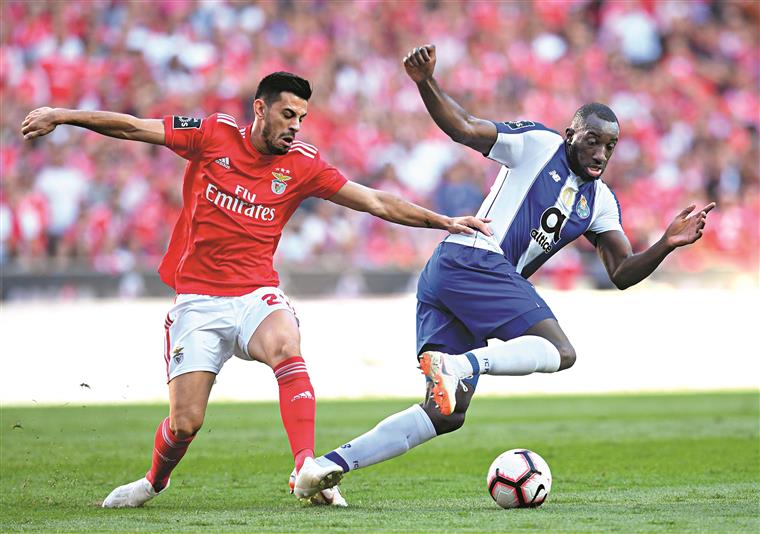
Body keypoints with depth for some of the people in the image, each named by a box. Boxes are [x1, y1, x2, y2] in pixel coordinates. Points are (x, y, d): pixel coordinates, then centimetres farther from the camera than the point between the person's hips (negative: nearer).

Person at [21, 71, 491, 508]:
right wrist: (61, 115, -1)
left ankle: (307, 470, -37)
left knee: (286, 346, -35)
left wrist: (443, 221, -5)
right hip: (198, 300, 0)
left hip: (257, 294, 1)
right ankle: (154, 483, 29)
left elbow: (378, 203, 2)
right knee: (185, 423, -5)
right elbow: (134, 128, 2)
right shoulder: (214, 136, -3)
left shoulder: (302, 164, 0)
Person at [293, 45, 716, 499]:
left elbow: (622, 274, 13)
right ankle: (457, 365, -34)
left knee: (446, 415, 2)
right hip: (473, 260, -8)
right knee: (560, 352, -18)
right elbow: (463, 128, -6)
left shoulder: (601, 202, 22)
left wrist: (668, 244, -3)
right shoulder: (538, 144, 3)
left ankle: (330, 465, -2)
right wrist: (426, 83, -22)